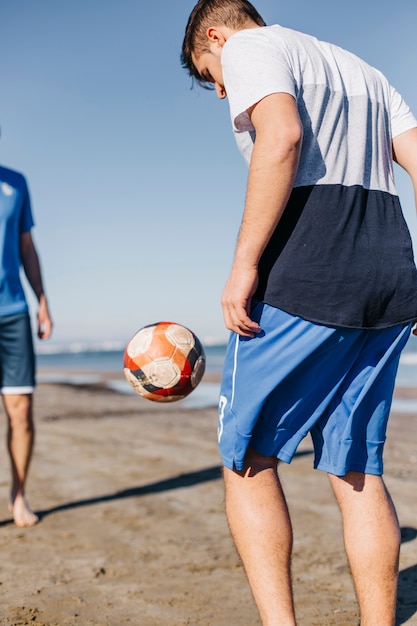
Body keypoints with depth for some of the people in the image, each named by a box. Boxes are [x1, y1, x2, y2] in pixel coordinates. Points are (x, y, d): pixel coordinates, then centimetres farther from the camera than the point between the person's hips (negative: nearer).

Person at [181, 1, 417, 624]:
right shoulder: (362, 69, 28)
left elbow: (281, 135, -17)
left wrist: (244, 263, -18)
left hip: (304, 277, -7)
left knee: (248, 458, 4)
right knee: (358, 471, 10)